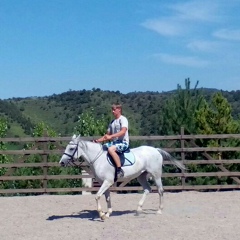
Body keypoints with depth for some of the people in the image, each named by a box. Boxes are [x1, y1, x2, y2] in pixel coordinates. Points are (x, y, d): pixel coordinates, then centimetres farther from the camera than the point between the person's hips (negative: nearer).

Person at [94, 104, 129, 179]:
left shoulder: (123, 119, -5)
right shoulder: (112, 122, 17)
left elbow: (123, 131, -22)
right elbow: (107, 135, 21)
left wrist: (111, 136, -31)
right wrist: (97, 141, 7)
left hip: (123, 142, -8)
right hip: (114, 142, 8)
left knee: (110, 149, -36)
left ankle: (120, 170, -34)